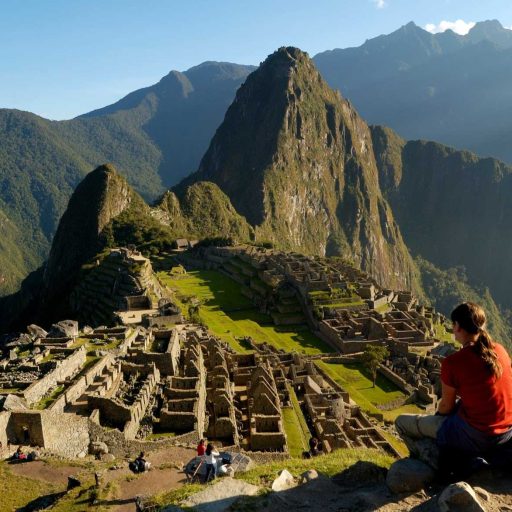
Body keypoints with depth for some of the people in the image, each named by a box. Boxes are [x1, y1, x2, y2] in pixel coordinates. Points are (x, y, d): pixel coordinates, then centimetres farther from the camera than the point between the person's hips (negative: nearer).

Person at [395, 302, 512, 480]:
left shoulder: (453, 362, -20)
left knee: (402, 422, 9)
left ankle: (452, 464, -6)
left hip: (474, 435, -7)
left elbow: (446, 407, -7)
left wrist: (439, 414, 15)